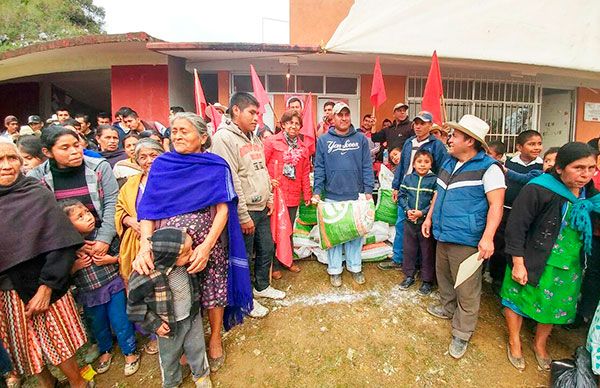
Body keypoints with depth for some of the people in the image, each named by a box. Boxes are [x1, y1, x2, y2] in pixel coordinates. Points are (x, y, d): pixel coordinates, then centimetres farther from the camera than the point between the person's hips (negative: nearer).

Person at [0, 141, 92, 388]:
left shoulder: (39, 195, -10)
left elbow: (61, 245, -12)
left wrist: (46, 287, -15)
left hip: (42, 287, -3)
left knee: (59, 343, 7)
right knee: (25, 349, 17)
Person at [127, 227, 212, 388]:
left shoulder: (185, 263, -21)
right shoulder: (147, 277, -35)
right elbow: (134, 303, -16)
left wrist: (201, 263, -14)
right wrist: (153, 324, -13)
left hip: (193, 317, 3)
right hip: (170, 326, -3)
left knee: (197, 349, 23)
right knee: (170, 356, 24)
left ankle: (201, 375, 53)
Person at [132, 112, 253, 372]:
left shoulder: (216, 166, -3)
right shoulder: (161, 165, 3)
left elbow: (223, 210, -8)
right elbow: (148, 209, -4)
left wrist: (207, 246, -20)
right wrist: (145, 246, -20)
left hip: (209, 243, -1)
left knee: (213, 290, 9)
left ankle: (215, 339, 37)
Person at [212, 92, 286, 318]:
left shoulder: (254, 138, 13)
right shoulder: (224, 138, -16)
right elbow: (230, 181, -21)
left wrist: (269, 199, 14)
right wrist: (243, 217, -20)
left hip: (262, 208, 9)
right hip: (244, 211, -9)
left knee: (267, 249, 19)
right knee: (243, 257, 7)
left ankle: (262, 287, 41)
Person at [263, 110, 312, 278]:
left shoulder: (302, 147, 12)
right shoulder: (272, 142, -3)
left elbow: (305, 172, 14)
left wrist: (307, 194, 13)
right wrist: (268, 181, -18)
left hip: (293, 196, 5)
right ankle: (275, 265, 20)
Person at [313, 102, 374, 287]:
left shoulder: (361, 138, 4)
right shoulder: (323, 140, 2)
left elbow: (367, 166, 3)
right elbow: (319, 168, 1)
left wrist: (368, 190, -4)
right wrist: (317, 191, -7)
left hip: (357, 196, 1)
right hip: (332, 197, 0)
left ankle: (355, 267, 27)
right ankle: (334, 270, 22)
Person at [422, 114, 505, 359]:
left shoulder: (488, 168, -14)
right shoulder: (449, 163, 9)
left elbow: (496, 205, -18)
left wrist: (487, 237, -26)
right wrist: (429, 218, 18)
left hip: (466, 240, -8)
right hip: (443, 235, 8)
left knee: (466, 290, 4)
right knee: (444, 276, 24)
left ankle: (462, 334, 20)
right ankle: (448, 308, 47)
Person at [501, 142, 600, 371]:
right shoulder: (538, 190, -21)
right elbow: (516, 227, -20)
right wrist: (518, 263, -19)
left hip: (568, 267, 6)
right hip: (533, 263, -6)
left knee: (554, 305, 20)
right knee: (519, 299, 11)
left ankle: (540, 344, 44)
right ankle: (514, 341, 35)